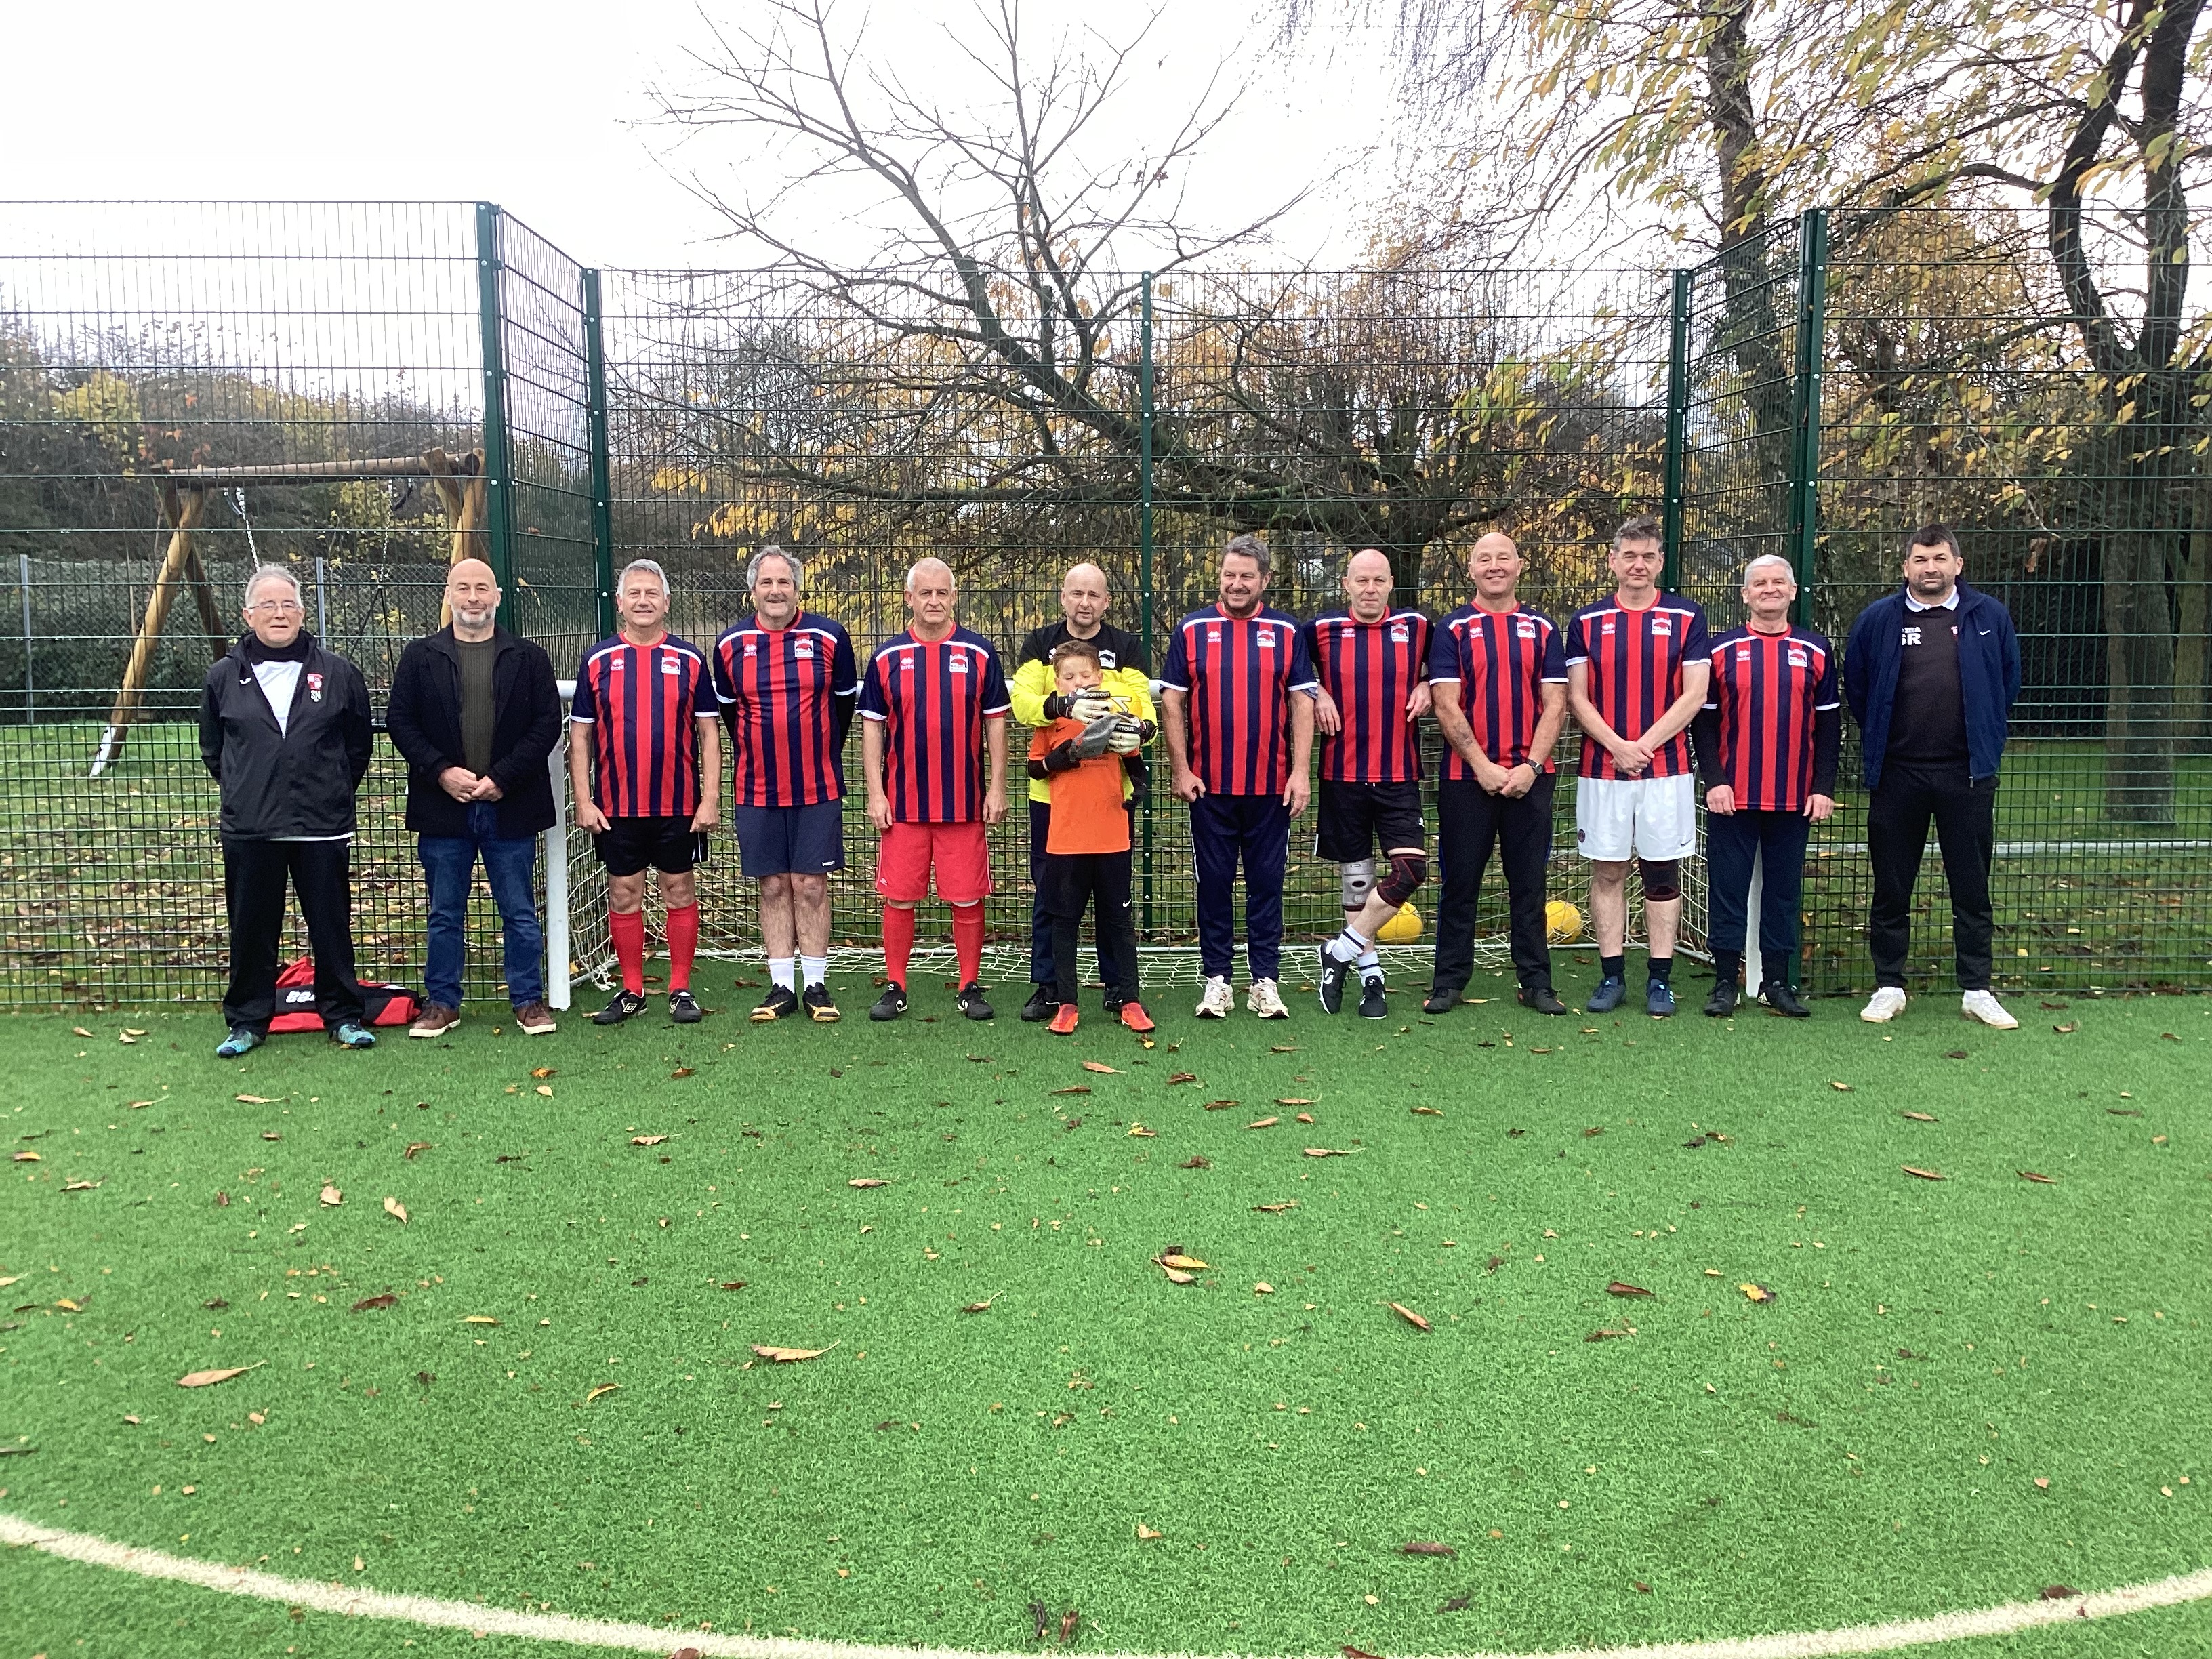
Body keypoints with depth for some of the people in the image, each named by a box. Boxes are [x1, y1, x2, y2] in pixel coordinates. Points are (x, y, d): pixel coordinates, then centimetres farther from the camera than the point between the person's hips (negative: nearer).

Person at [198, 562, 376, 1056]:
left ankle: (343, 1016, 19)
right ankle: (248, 1021, 22)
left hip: (323, 826, -1)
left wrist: (335, 792, 9)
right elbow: (212, 750, 17)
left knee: (332, 927, 7)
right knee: (251, 930, 9)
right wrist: (243, 791, 11)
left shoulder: (338, 673, 1)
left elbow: (359, 745, 11)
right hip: (248, 830, 1)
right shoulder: (224, 677, 4)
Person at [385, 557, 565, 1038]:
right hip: (442, 806, 1)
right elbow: (399, 720, 4)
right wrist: (441, 771, -10)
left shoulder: (529, 658, 4)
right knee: (445, 914, 10)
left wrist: (502, 777, -11)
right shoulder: (419, 657, 7)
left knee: (520, 913, 6)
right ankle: (442, 1002, 22)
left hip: (510, 806, -1)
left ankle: (529, 1000, 17)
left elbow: (548, 723, -2)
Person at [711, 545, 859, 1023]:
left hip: (817, 788, -1)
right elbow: (728, 711, 15)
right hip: (756, 790, 2)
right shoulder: (731, 645, 2)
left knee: (811, 885, 1)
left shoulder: (828, 637, -2)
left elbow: (845, 702, 9)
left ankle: (816, 984, 10)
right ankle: (782, 986, 14)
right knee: (773, 887, 6)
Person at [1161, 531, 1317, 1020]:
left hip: (1271, 787, 0)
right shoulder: (1192, 629, 3)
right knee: (1214, 882, 6)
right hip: (1209, 786, 0)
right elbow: (1172, 703, 3)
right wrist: (1180, 769, -4)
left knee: (1267, 882, 6)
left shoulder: (1286, 631, 5)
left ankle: (1265, 981, 15)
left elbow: (1302, 704, 3)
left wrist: (1300, 772, -4)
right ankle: (1217, 979, 16)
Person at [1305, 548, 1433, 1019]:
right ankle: (1370, 975, 18)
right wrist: (1317, 694, 0)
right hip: (1343, 774, -1)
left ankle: (1340, 953, 4)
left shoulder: (1415, 626, 4)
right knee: (1355, 875, 5)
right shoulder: (1322, 629, 1)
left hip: (1399, 774, 1)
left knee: (1411, 867, -12)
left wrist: (1426, 687, 3)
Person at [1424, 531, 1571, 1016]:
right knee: (1460, 882, 4)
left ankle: (1536, 982, 15)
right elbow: (1447, 706, -5)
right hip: (1466, 776, -1)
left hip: (1530, 777, 2)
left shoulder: (1541, 629, 9)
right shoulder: (1454, 628, 3)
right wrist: (1483, 766, -11)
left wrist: (1531, 766, -9)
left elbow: (1555, 705, 3)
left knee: (1528, 884, 7)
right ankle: (1449, 981, 12)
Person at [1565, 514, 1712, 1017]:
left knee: (1663, 874, 3)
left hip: (1667, 769, -1)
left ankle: (1660, 980, 11)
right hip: (1601, 768, 1)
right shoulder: (1586, 622, 6)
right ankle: (1612, 976, 14)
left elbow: (1694, 695, -3)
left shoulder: (1687, 618, 3)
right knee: (1607, 872, 5)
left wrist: (1645, 744, -11)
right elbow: (1576, 697, 1)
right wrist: (1618, 746, -11)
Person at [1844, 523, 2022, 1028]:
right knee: (1891, 888, 6)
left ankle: (1977, 991, 16)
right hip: (1897, 773, 0)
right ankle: (1889, 987, 16)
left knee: (1972, 888, 7)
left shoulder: (1989, 617, 3)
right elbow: (1856, 687, 10)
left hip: (1968, 773, 0)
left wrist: (1987, 740, 10)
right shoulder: (1878, 620, 1)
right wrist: (1877, 741, 9)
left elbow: (2008, 683, 13)